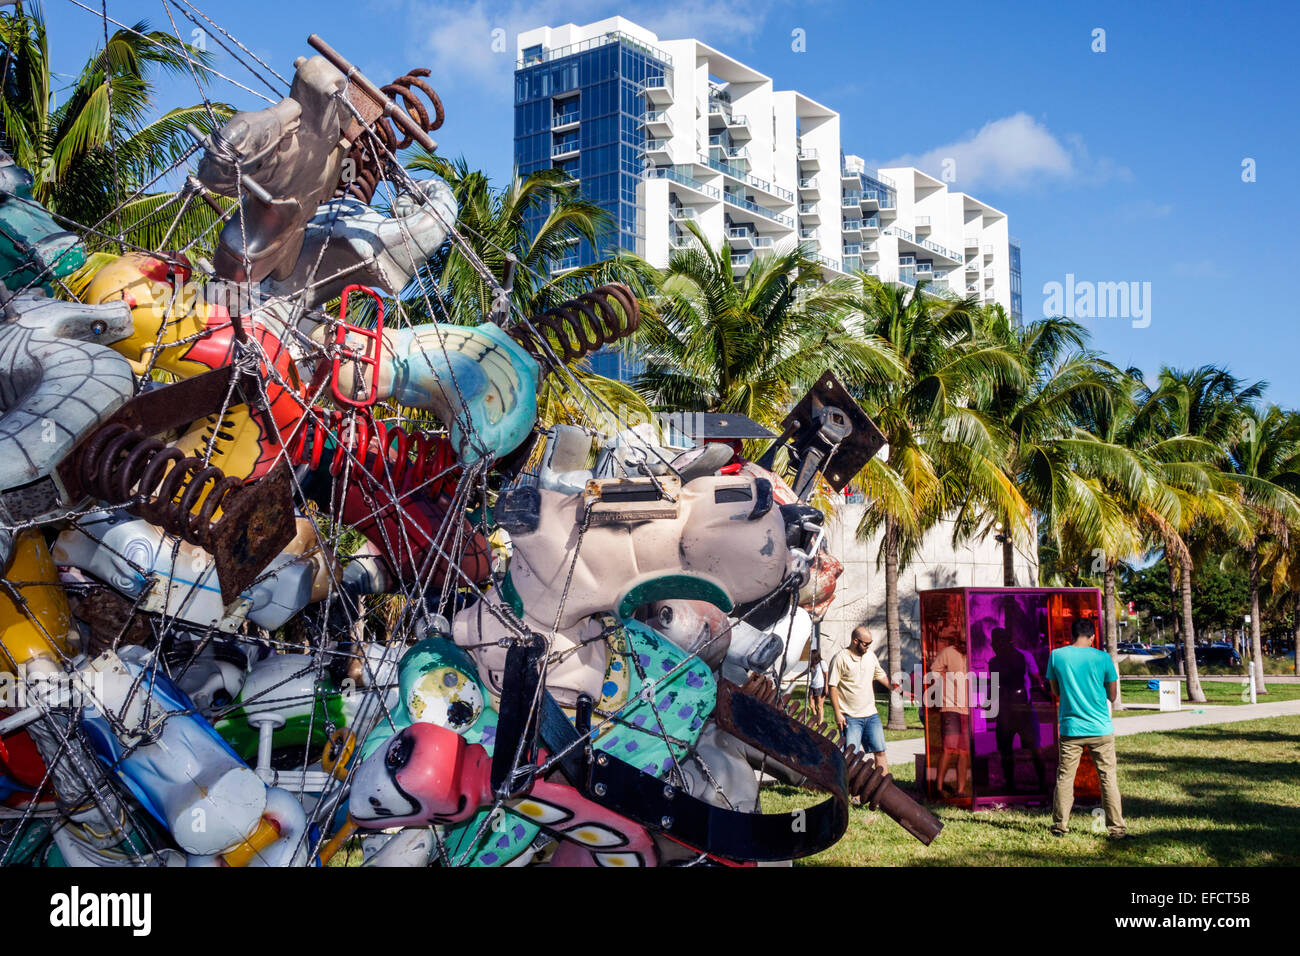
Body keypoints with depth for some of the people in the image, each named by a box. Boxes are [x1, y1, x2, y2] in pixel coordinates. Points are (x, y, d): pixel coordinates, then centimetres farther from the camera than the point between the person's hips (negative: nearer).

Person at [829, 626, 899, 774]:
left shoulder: (870, 654, 10)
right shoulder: (841, 658, -9)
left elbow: (880, 675, 23)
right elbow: (832, 687, -10)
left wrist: (893, 685, 6)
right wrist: (837, 713, -13)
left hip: (871, 714, 6)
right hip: (850, 717, -6)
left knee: (880, 751, 6)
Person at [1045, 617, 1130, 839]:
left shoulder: (1056, 656, -2)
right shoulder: (1102, 658, -6)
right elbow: (1113, 695, 3)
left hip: (1070, 729, 1)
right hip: (1101, 728, -1)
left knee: (1064, 777, 9)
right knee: (1108, 778, 6)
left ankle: (1060, 826, 15)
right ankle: (1116, 829, 9)